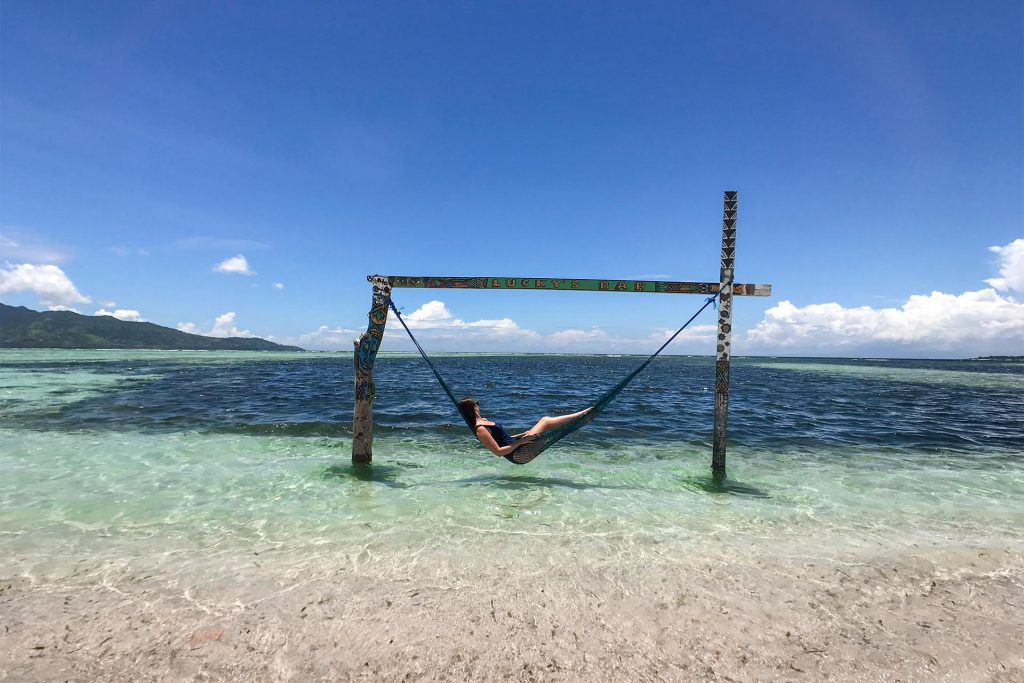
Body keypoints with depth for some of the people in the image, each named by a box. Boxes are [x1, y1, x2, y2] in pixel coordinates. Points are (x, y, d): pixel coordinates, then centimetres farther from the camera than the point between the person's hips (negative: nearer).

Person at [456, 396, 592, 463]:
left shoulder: (482, 421, 9)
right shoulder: (480, 430, -20)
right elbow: (498, 452, -23)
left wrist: (522, 435, 14)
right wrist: (520, 442, -23)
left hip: (517, 447, 9)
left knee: (545, 419, 8)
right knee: (546, 422, -8)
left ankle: (582, 415, 13)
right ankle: (581, 416, 2)